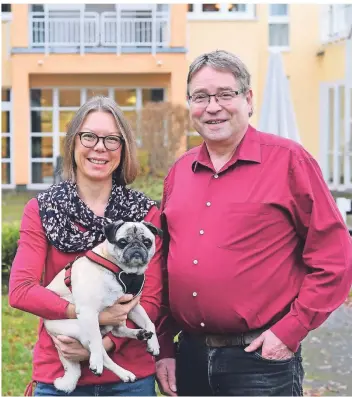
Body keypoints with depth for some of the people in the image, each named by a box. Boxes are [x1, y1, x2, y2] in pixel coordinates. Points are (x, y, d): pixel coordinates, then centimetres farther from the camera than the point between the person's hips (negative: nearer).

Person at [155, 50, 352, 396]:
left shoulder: (287, 160, -6)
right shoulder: (179, 172, 9)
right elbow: (165, 264, 14)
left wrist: (290, 330, -12)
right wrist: (163, 347, 9)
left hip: (261, 359, -5)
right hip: (189, 356, 5)